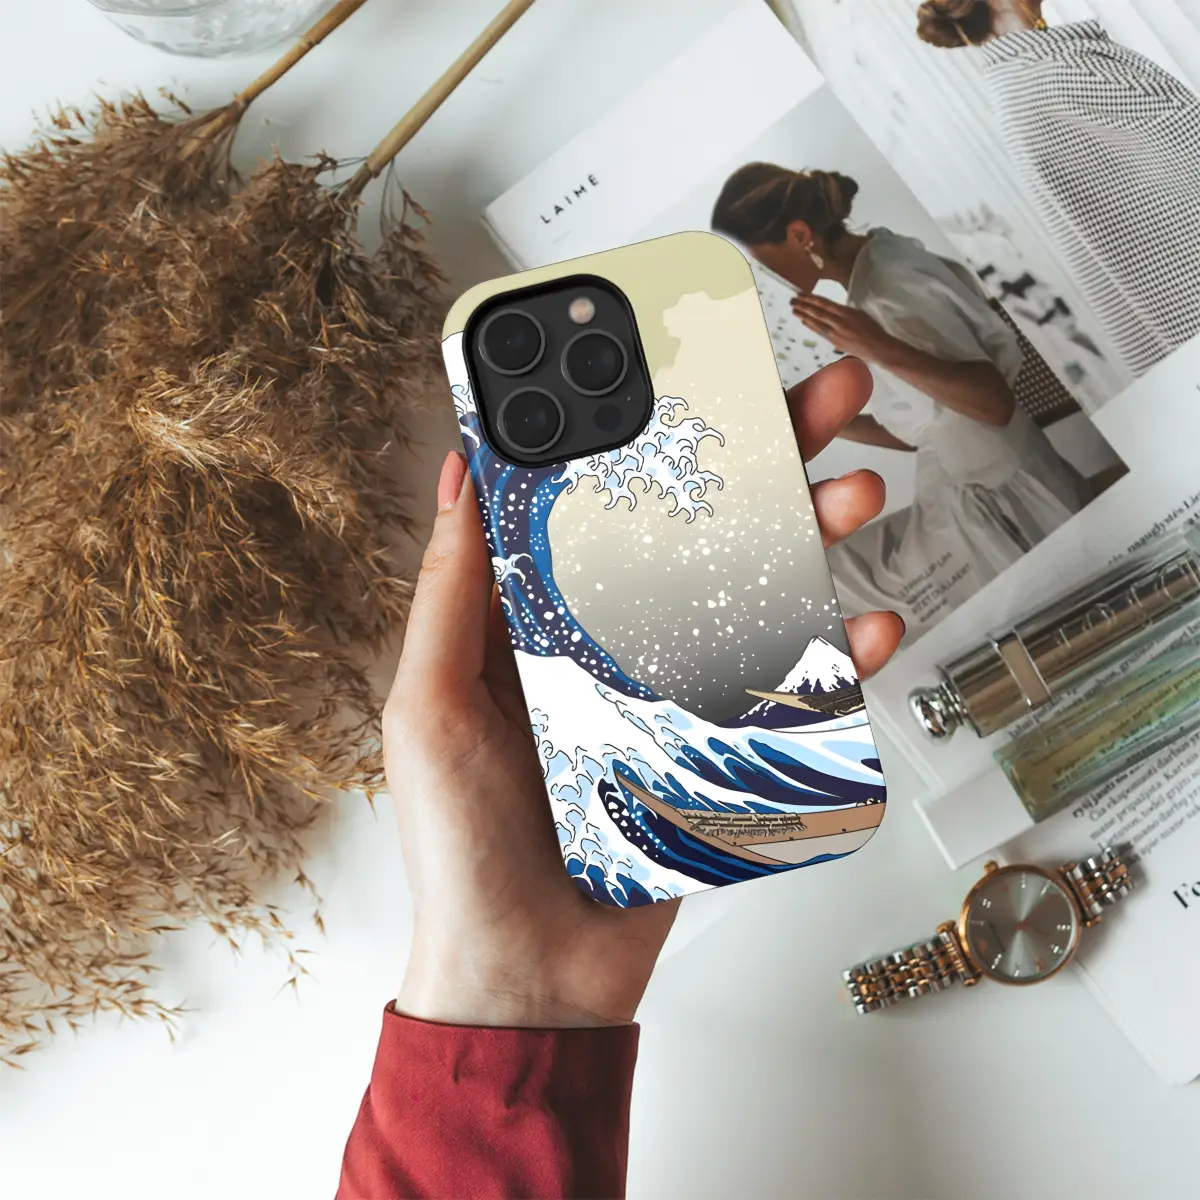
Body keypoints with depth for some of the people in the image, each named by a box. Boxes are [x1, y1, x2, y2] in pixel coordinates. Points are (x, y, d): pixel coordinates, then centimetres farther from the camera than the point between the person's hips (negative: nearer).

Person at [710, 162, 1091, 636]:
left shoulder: (887, 291, -21)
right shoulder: (877, 266, 6)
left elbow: (995, 402, -27)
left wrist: (881, 350, -36)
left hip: (1000, 507, -9)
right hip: (978, 501, 9)